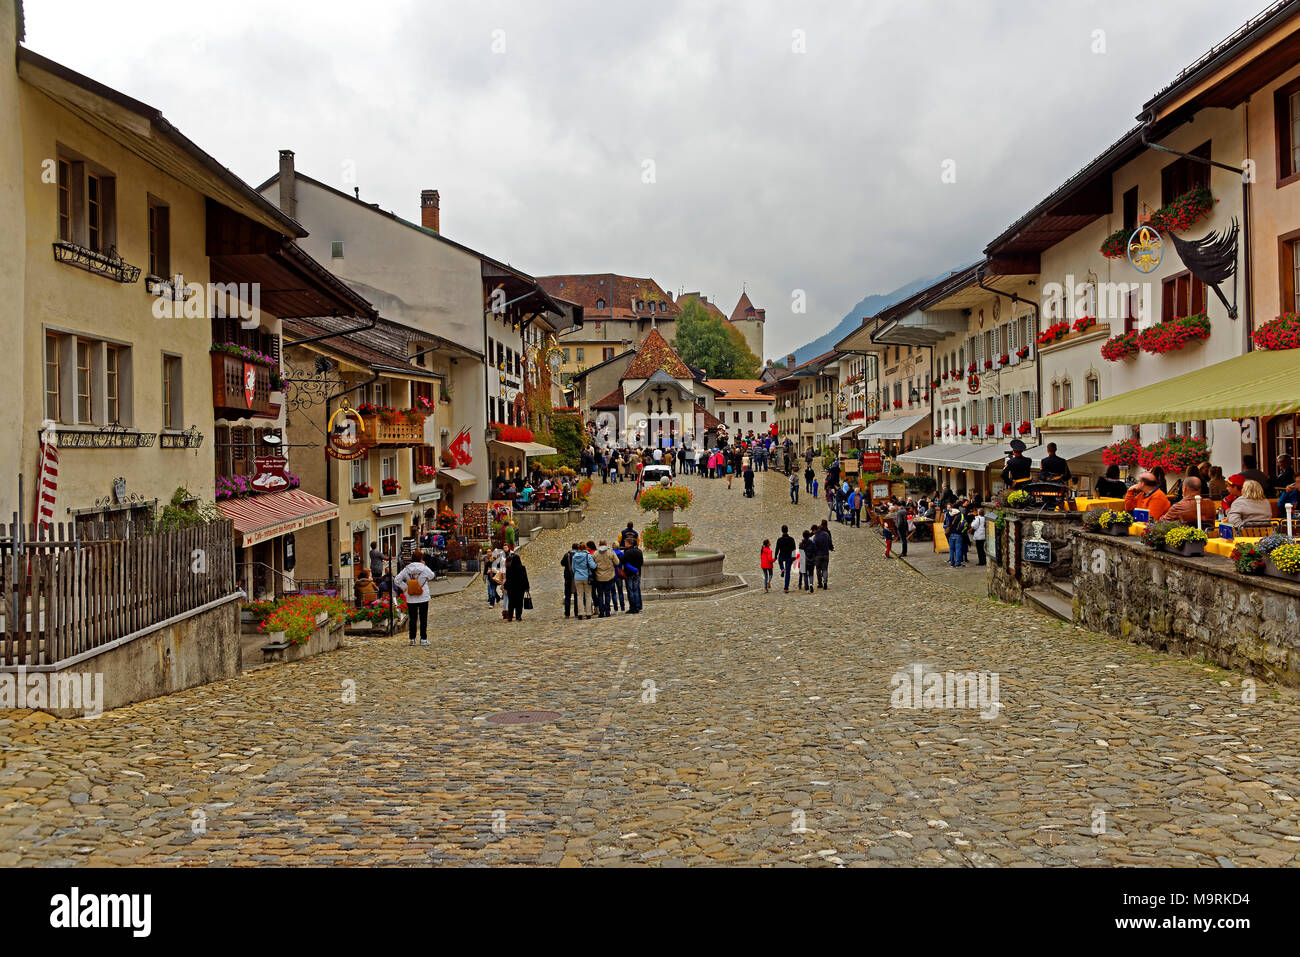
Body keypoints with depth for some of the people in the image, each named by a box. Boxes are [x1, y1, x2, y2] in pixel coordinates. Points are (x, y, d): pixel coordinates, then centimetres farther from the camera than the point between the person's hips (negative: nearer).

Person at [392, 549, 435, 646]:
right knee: (423, 618, 7)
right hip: (423, 598, -2)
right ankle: (423, 639, 8)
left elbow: (397, 580, -2)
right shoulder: (424, 568, -10)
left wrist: (405, 587, 4)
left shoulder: (406, 569, -2)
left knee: (412, 619, 10)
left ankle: (412, 639, 13)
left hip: (410, 599, 2)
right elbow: (431, 576, 9)